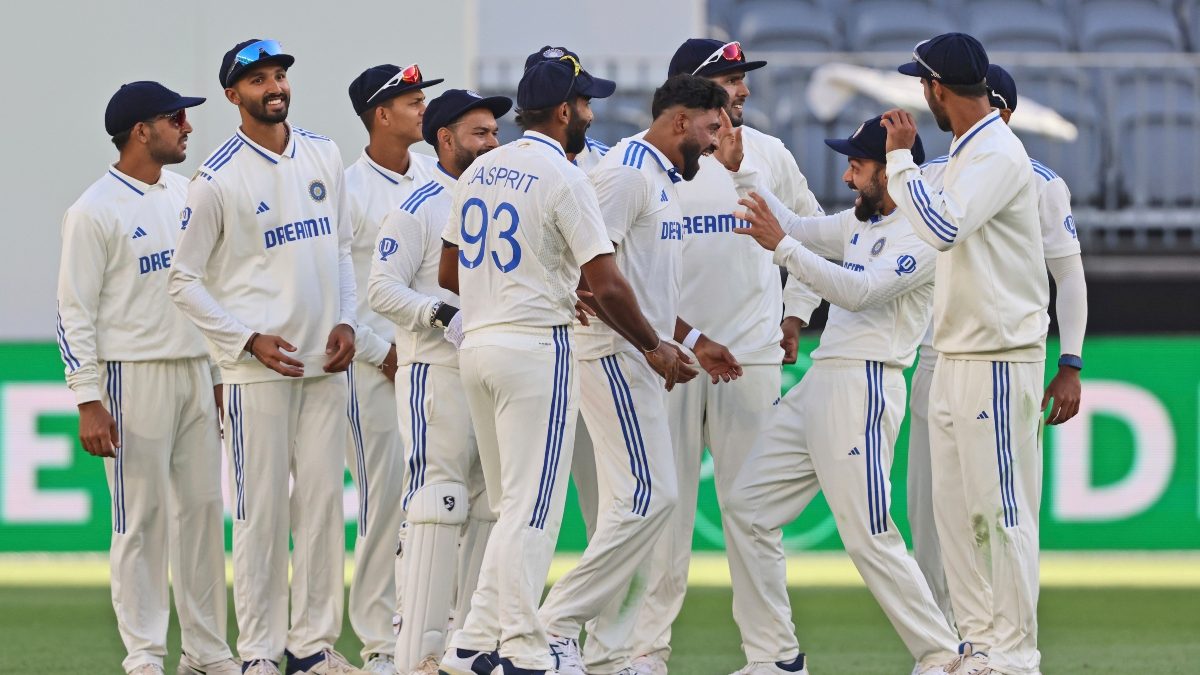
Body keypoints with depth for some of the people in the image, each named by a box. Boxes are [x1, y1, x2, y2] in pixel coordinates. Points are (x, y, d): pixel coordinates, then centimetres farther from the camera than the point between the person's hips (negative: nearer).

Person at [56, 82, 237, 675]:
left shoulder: (186, 194, 12)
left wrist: (218, 374, 16)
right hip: (133, 376, -7)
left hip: (195, 375, 7)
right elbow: (75, 311, -11)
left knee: (203, 509, 7)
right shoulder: (95, 211, -9)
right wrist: (88, 401, -16)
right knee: (142, 518, -4)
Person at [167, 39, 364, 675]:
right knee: (262, 510, -4)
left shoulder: (323, 156, 10)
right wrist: (248, 340, -12)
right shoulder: (217, 179, -7)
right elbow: (184, 280, -4)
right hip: (257, 367, -5)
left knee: (323, 501, 6)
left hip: (324, 361, 5)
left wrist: (345, 320, 3)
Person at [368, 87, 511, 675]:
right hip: (437, 372, -8)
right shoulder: (418, 209, -6)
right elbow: (382, 290, -12)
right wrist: (443, 314, -22)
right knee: (438, 504, -11)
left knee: (498, 506, 8)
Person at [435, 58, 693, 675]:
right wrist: (655, 348, -2)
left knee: (514, 508, 14)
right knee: (532, 508, -5)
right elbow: (607, 285, -14)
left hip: (475, 346, 8)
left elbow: (448, 274, 18)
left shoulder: (478, 172, 12)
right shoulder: (563, 178, -11)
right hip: (537, 348, -8)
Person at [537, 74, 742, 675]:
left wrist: (693, 342, 23)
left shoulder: (663, 179, 20)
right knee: (649, 496, -15)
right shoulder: (626, 171, -13)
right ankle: (559, 621, -12)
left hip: (640, 358, 11)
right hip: (616, 354, -11)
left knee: (632, 503, 9)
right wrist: (654, 344, -22)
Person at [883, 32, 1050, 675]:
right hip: (954, 358, 10)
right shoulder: (966, 152, 16)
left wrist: (901, 158, -20)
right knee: (956, 510, 12)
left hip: (999, 360, -10)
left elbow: (944, 228, -27)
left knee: (1001, 509, -8)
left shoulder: (999, 154, -15)